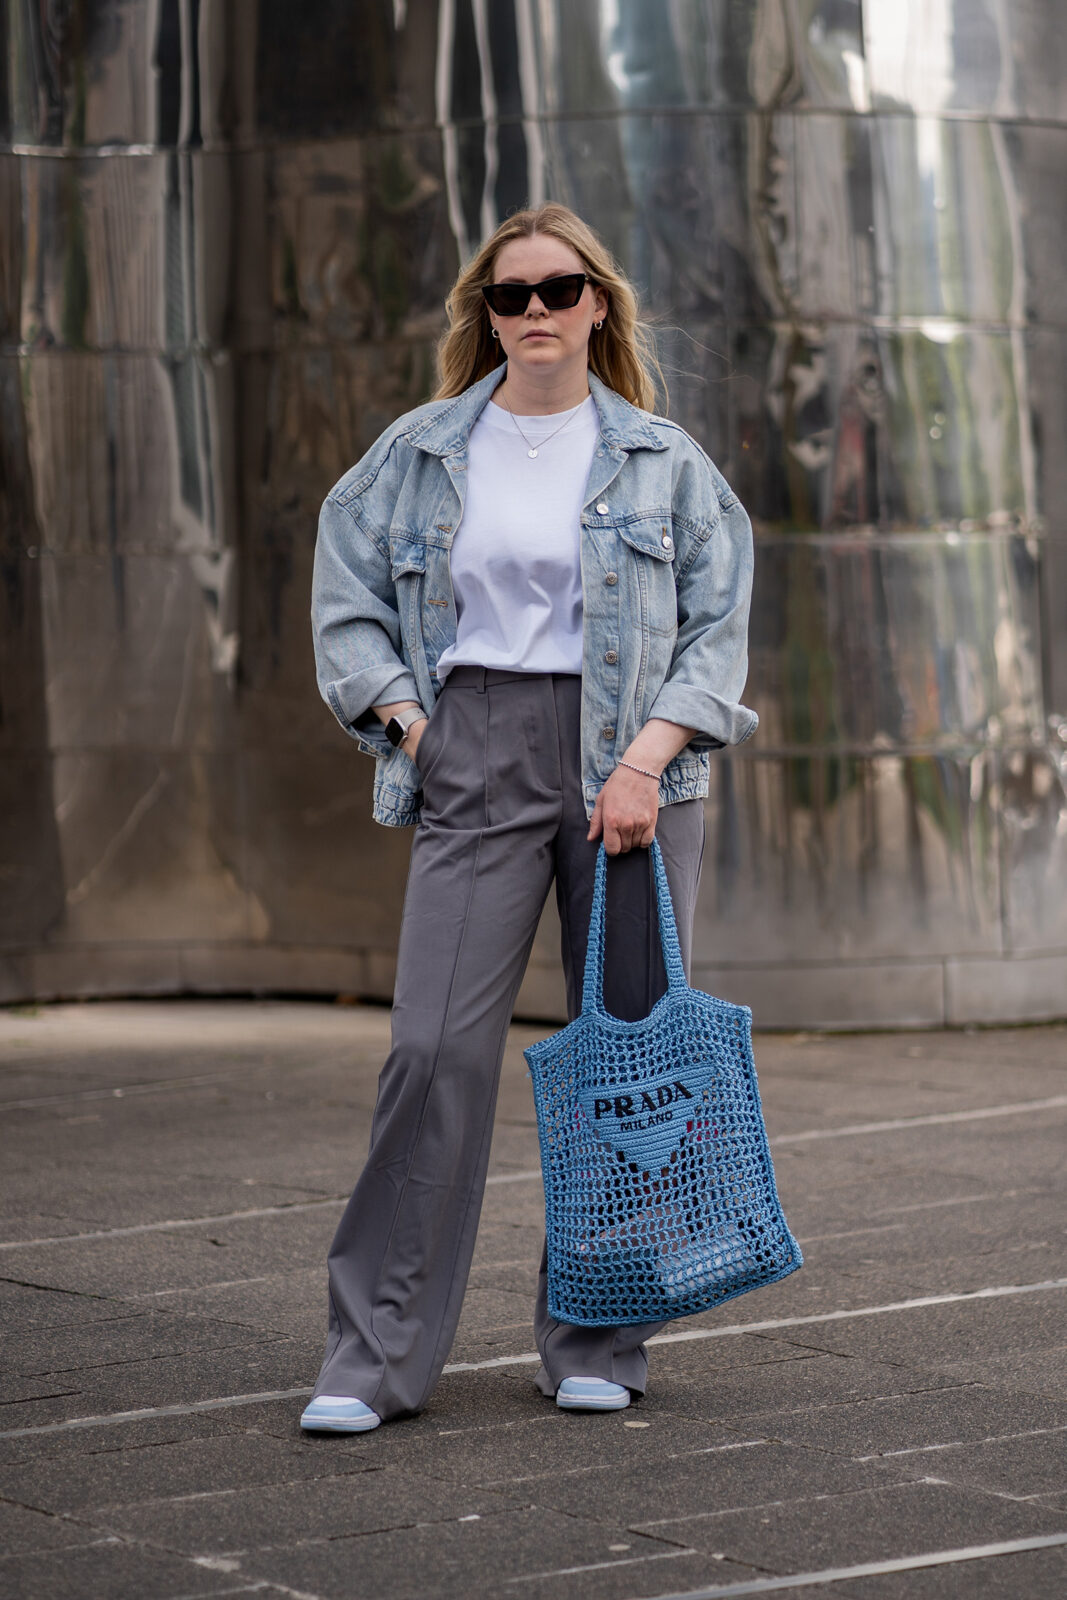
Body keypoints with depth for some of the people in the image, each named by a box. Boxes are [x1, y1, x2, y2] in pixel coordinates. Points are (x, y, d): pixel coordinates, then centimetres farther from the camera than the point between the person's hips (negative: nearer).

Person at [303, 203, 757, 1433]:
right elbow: (348, 603, 12)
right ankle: (375, 1354, -4)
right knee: (436, 1045, -8)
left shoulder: (663, 460, 6)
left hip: (630, 758, 0)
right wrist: (407, 722, -1)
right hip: (474, 756, 0)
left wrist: (650, 755, -9)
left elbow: (720, 624, 3)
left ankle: (597, 1343, 14)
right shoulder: (420, 453, 8)